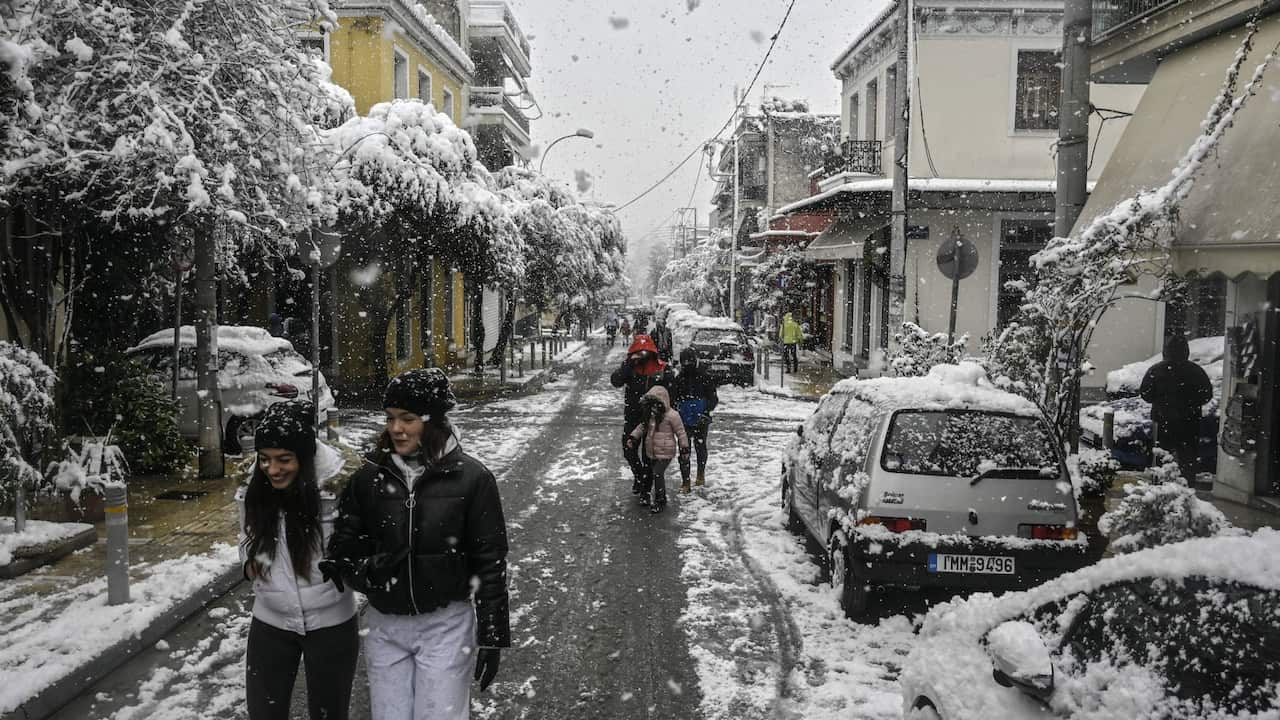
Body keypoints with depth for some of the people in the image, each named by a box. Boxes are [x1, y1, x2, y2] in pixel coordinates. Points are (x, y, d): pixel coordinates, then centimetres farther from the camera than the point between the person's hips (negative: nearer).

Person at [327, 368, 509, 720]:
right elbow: (343, 547, 6)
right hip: (385, 626, 3)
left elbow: (489, 561, -6)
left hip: (446, 625, -3)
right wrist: (366, 571, -15)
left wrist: (491, 637, -5)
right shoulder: (369, 477, -1)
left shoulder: (471, 477, -10)